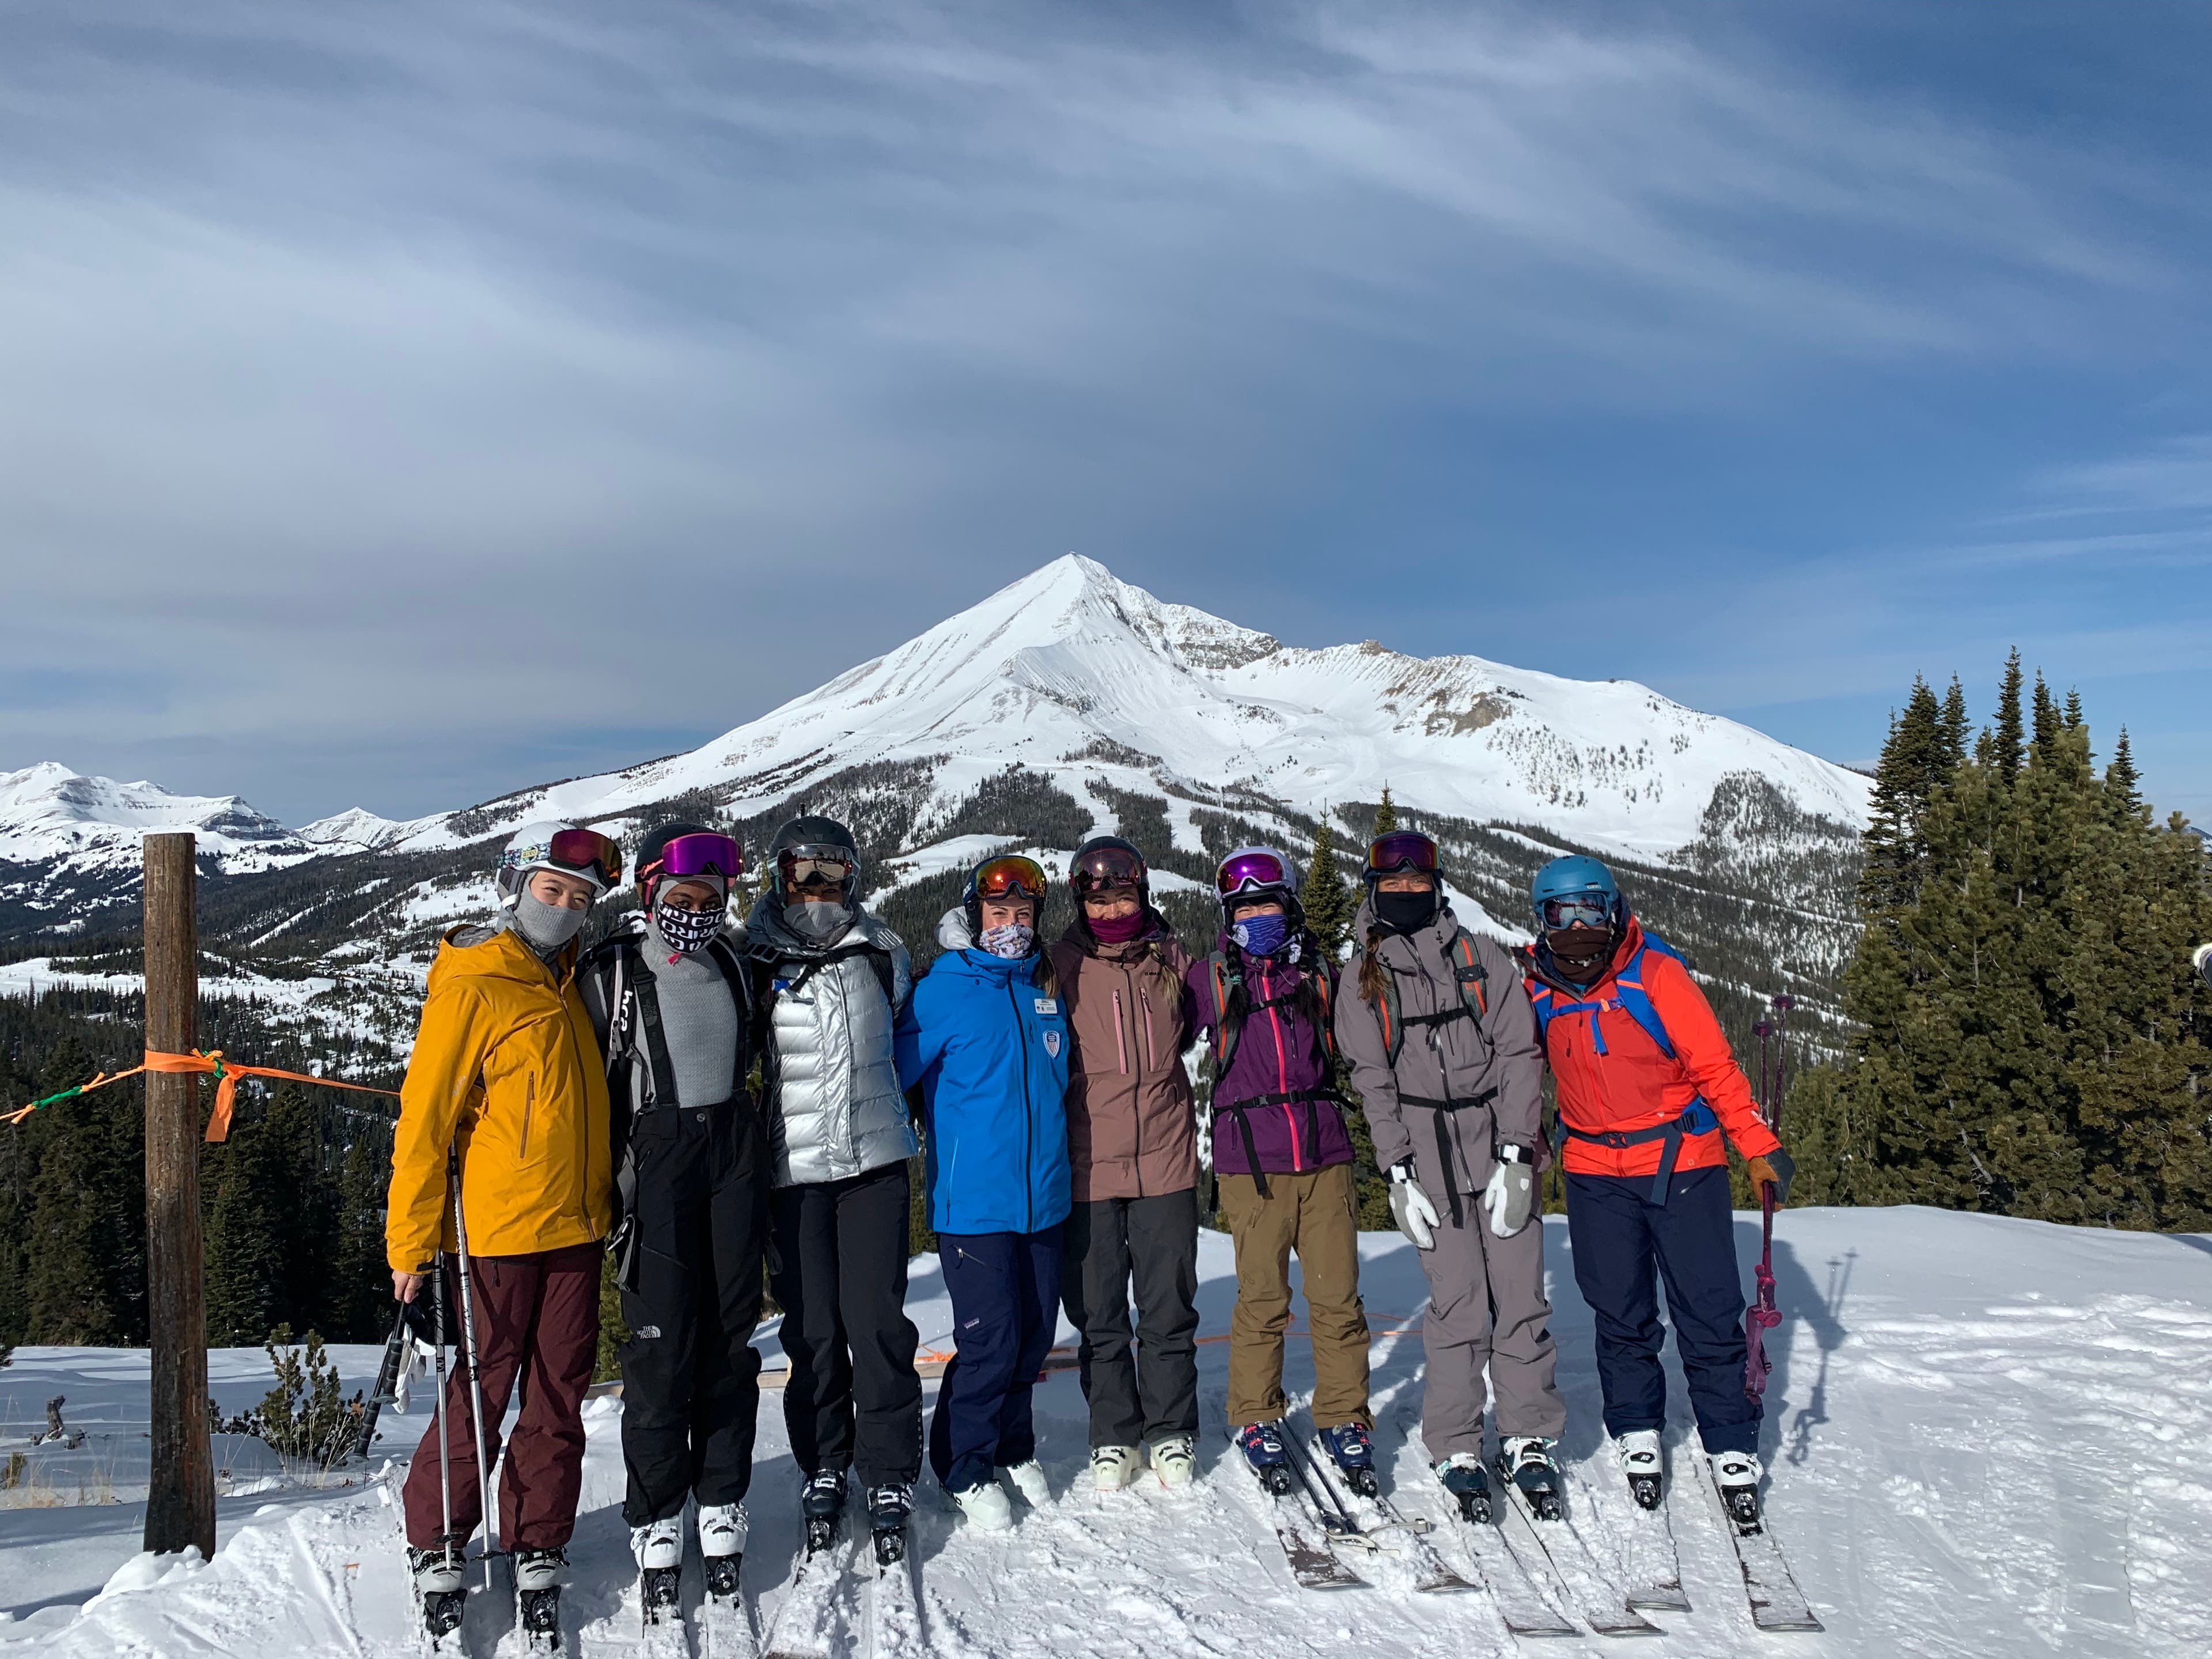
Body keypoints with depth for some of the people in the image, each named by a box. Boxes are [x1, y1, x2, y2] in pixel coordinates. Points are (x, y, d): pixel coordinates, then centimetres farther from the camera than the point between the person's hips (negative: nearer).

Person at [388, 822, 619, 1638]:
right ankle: (436, 1547, 21)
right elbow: (425, 1117, -9)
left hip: (575, 1230, 6)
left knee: (558, 1400, 10)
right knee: (481, 1396, 3)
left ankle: (537, 1550, 22)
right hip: (496, 1232, -6)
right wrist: (411, 1240, -10)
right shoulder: (472, 988, -9)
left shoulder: (572, 983, 12)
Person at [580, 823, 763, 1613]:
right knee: (663, 1337, -6)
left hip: (734, 1147, 5)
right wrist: (606, 1182, -4)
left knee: (730, 1330, 5)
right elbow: (590, 1080, -2)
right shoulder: (612, 972, -4)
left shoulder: (729, 964, 12)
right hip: (655, 1154, -4)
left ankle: (722, 1504, 15)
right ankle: (655, 1519, 7)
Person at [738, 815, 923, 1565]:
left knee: (877, 1320, -2)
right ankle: (822, 1468, 22)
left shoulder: (880, 951, 7)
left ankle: (890, 1477, 10)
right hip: (795, 1167, -1)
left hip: (875, 1162, 1)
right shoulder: (753, 961, -1)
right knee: (813, 1327, 5)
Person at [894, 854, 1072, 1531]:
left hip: (1044, 1196, 6)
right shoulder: (943, 992, -9)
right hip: (973, 1200, -6)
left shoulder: (1045, 987, 10)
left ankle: (1013, 1448, 33)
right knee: (990, 1342, -4)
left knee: (1035, 1334, 12)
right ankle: (965, 1468, 17)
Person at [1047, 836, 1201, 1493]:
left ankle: (1172, 1431, 24)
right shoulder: (1061, 967, -3)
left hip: (1165, 1159, 1)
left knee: (1169, 1309, 8)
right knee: (1098, 1315, 8)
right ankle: (1114, 1436, 24)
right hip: (1089, 1166, -1)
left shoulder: (1172, 959, 3)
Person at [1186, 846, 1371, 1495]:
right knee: (1262, 1301, 2)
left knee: (1338, 1297, 3)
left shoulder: (1321, 973, 11)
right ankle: (1256, 1419, 19)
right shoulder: (1209, 978, 6)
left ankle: (1344, 1418, 18)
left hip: (1325, 1156, 2)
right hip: (1251, 1161, -2)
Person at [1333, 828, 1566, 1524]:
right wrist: (1399, 1175, -4)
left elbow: (1519, 1056, 1)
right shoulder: (1365, 984, 8)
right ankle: (1456, 1448, 10)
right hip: (1425, 1152, 0)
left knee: (1520, 1295, 0)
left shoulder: (1483, 960, 6)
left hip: (1500, 1142, 1)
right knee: (1457, 1303, -4)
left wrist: (1515, 1154, -7)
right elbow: (1373, 1082, 4)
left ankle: (1529, 1439, 15)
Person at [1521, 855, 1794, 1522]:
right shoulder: (1537, 992, -1)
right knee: (1621, 1316, 9)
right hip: (1596, 1174, 3)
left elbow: (1714, 1065, -8)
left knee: (1708, 1314, 0)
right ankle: (1635, 1433, 27)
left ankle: (1732, 1448, 14)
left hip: (1683, 1163, -2)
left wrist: (1760, 1147, -12)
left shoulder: (1655, 974, -10)